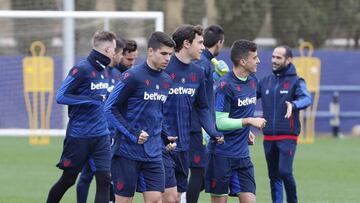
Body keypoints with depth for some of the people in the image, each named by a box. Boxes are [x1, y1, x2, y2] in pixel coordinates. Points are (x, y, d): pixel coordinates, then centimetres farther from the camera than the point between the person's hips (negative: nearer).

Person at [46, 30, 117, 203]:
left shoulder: (103, 70, 10)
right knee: (67, 180, 7)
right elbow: (61, 97, -17)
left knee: (104, 179, -5)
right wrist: (92, 100, -21)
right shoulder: (81, 69, -14)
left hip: (101, 136, 6)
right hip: (79, 136, -6)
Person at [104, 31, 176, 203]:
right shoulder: (133, 76, -11)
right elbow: (110, 108, -11)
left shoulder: (166, 80, 11)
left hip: (153, 154, 6)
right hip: (127, 152, -6)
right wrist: (133, 135, -15)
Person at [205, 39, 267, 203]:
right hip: (221, 154, -7)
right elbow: (219, 122, -18)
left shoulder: (252, 80, 9)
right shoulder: (225, 85, -15)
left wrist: (247, 131, 11)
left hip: (242, 154, 7)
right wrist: (248, 121, -22)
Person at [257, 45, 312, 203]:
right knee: (273, 176, 8)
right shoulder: (266, 81, 12)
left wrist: (293, 105, -41)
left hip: (288, 137, -5)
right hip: (269, 137, 5)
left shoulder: (296, 81, -2)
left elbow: (307, 99, -20)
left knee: (284, 171, -16)